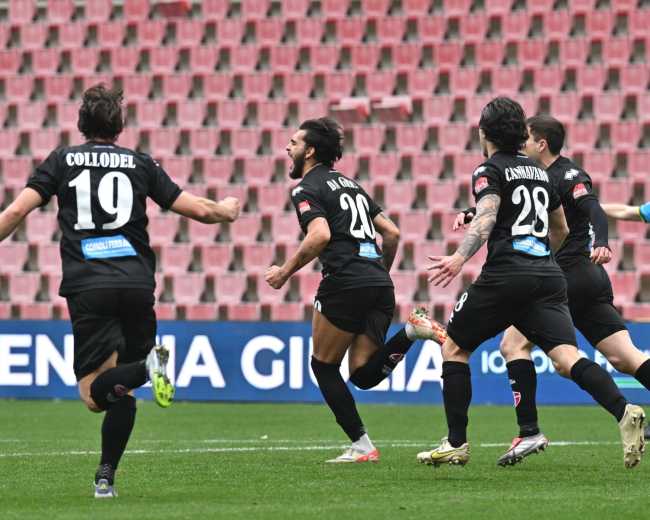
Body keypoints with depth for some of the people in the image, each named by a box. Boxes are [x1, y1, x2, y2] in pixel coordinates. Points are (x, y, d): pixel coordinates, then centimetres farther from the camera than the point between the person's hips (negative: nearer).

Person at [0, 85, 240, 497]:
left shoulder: (62, 161, 10)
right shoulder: (140, 164, 12)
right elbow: (199, 209, 12)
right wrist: (227, 211, 33)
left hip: (87, 288, -2)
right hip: (137, 284, 2)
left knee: (95, 393, -5)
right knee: (121, 390, 15)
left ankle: (147, 366, -34)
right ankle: (106, 477, 6)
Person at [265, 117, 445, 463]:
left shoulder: (307, 189, 0)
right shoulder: (350, 185, 25)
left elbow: (320, 235, -18)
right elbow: (392, 233, 23)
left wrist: (285, 272, -8)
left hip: (344, 282, -7)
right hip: (380, 286, 7)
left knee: (324, 366, 10)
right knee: (363, 374, 9)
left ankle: (361, 445, 2)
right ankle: (411, 332, -14)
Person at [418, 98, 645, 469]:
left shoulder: (490, 170, 2)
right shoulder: (540, 172, 22)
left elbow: (487, 217, -18)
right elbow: (561, 231, 33)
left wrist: (460, 258, -31)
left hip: (506, 275, -5)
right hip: (549, 278, 5)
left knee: (454, 348, 12)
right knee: (567, 358, -9)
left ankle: (457, 443, 10)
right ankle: (624, 412, -34)